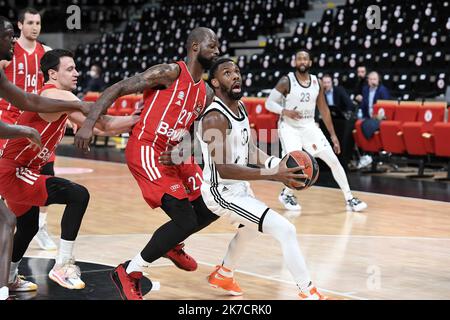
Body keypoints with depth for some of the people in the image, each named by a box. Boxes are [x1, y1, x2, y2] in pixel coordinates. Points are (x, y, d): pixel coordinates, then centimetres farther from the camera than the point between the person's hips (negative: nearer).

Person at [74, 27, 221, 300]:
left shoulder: (207, 94, 11)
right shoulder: (170, 73, -13)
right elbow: (118, 89, -14)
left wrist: (180, 152, -8)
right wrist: (89, 123, -24)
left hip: (172, 154, 9)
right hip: (145, 151, -9)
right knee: (186, 220, -15)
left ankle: (172, 244, 41)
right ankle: (129, 273, -3)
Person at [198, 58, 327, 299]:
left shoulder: (240, 107, 3)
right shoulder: (215, 118, -26)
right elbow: (223, 169, -32)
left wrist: (275, 164, -5)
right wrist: (273, 175, -37)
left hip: (238, 187, 10)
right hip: (223, 192, -10)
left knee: (250, 230, 37)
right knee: (286, 231, -19)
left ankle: (223, 275, 58)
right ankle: (308, 293, -15)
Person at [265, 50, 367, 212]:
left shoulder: (317, 83, 0)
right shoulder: (286, 81, -12)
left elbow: (323, 109, 8)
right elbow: (269, 103, -10)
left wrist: (333, 135, 7)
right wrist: (285, 111, -29)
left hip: (309, 126, 4)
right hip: (289, 127, -4)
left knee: (333, 160, -4)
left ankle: (349, 199, 4)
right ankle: (287, 194, 10)